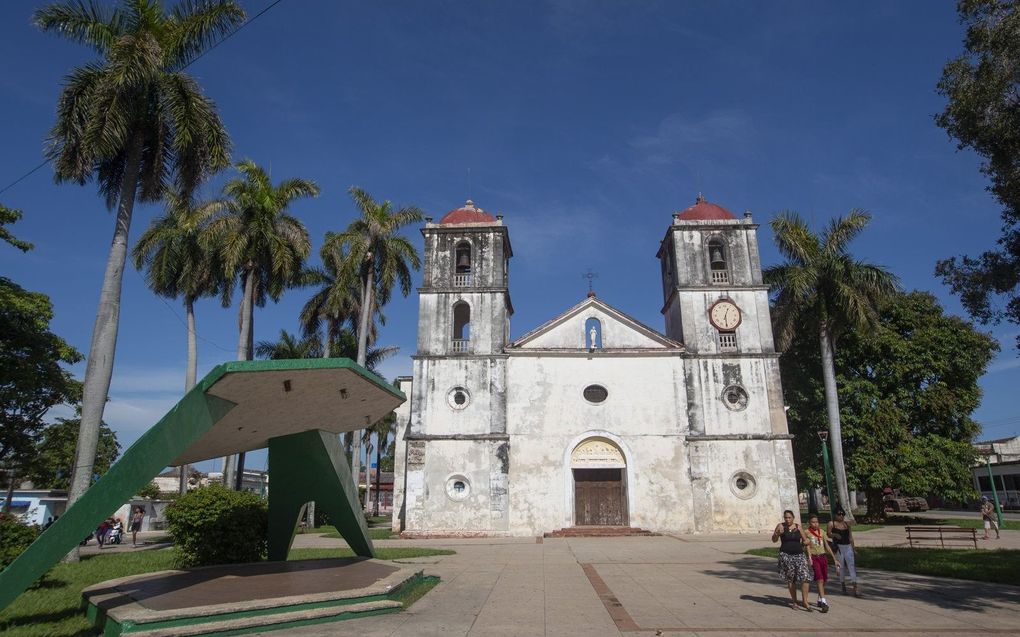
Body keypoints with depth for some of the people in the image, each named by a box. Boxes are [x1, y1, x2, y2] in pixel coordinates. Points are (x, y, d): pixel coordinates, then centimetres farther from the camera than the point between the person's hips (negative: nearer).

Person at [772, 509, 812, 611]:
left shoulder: (798, 527, 7)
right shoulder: (780, 526, 0)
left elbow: (805, 540, 16)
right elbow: (774, 540, 1)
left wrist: (805, 542, -8)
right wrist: (777, 534, -19)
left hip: (799, 555, 2)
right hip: (786, 555, -2)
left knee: (805, 577, -12)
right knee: (790, 579, 5)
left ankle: (804, 601, -2)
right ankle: (794, 601, 18)